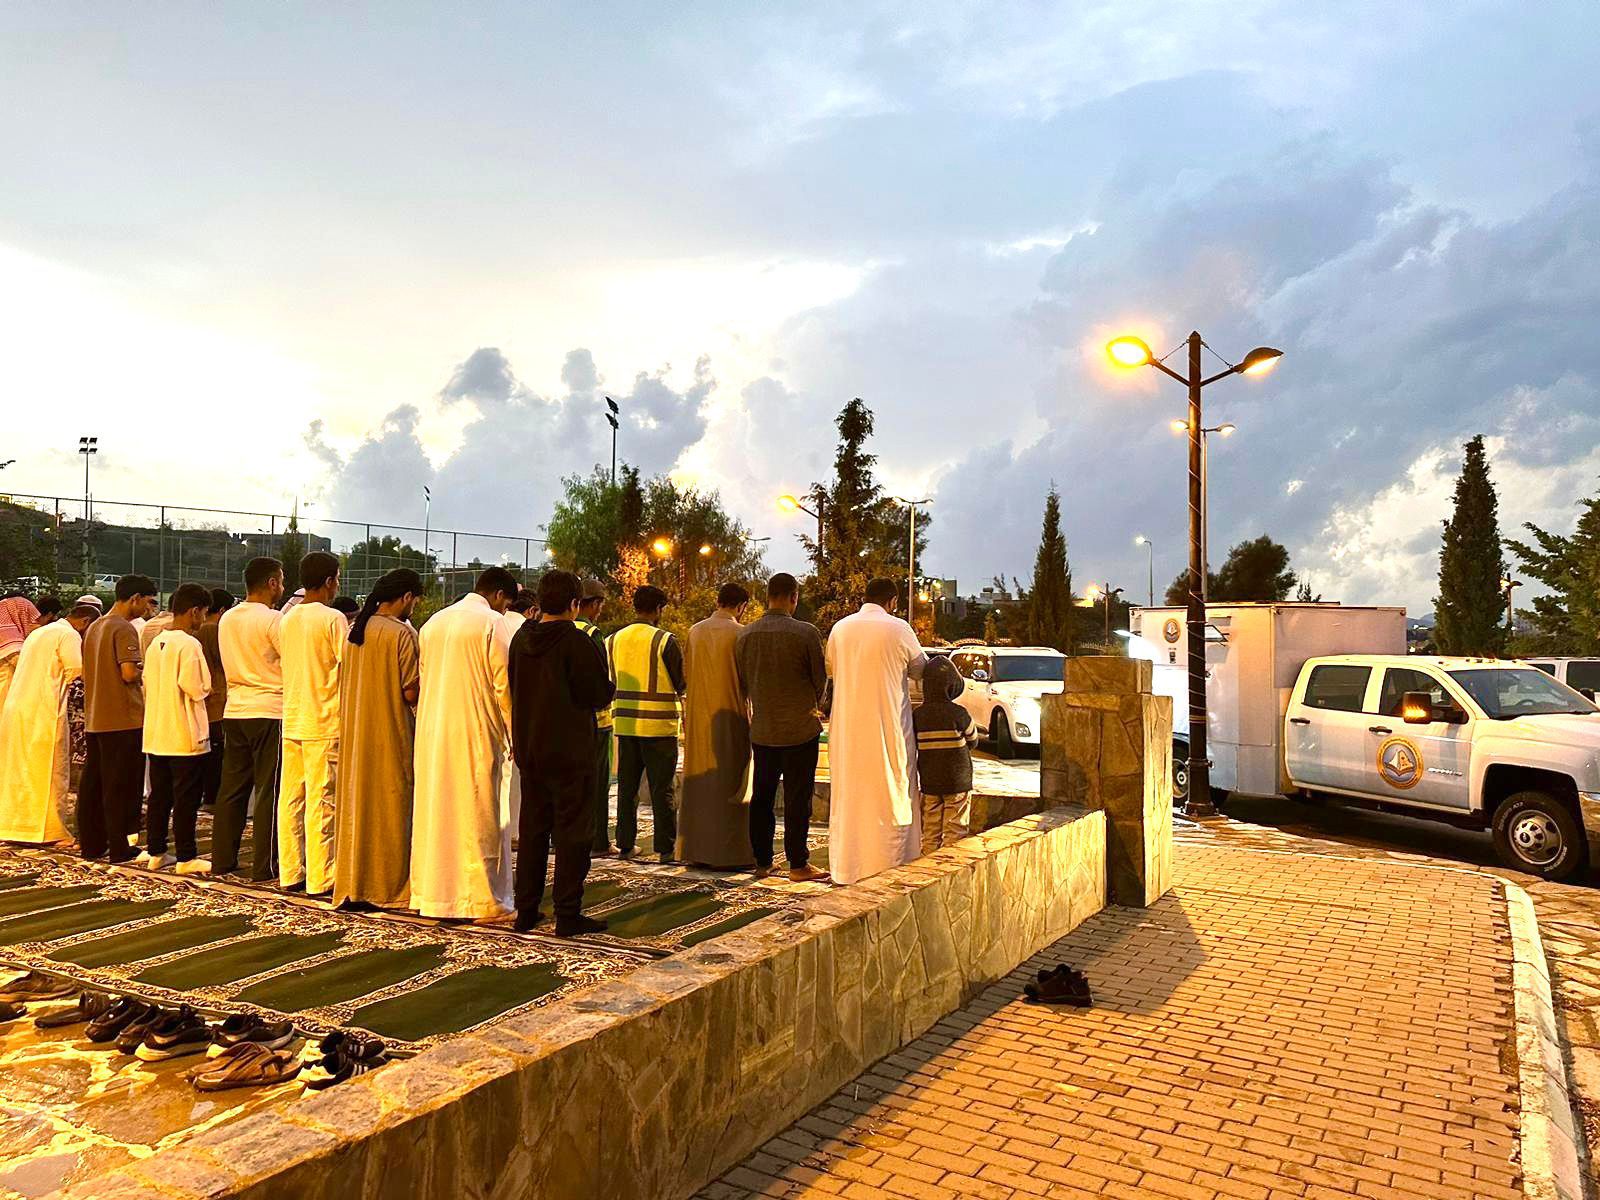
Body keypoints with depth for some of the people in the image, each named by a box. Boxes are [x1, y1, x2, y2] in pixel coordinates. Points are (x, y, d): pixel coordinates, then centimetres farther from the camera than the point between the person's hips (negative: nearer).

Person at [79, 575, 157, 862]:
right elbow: (130, 673, -23)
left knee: (93, 782, 12)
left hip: (94, 718, 9)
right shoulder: (124, 629, -14)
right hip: (123, 719, -8)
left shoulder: (94, 627, 14)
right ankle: (119, 848, 3)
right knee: (121, 785, -2)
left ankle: (91, 844, 19)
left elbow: (88, 671, 20)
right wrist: (147, 667, -3)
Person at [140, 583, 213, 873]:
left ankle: (155, 852, 21)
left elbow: (148, 684, 15)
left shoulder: (156, 643, 10)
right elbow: (195, 688, -20)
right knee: (186, 798, -1)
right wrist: (206, 690, 0)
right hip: (185, 736, -8)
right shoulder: (189, 644, -15)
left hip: (156, 734, 8)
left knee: (159, 795, 14)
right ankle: (186, 857, 4)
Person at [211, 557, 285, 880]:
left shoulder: (226, 620, 9)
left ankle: (222, 859, 18)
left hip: (234, 711, 7)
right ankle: (264, 866, 2)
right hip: (269, 711, -7)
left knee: (232, 788, 13)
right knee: (268, 790, -1)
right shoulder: (274, 620, -13)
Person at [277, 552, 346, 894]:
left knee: (291, 798, 10)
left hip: (292, 721, 7)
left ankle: (290, 873, 17)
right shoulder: (333, 619, -11)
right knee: (321, 801, -3)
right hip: (324, 723, -7)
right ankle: (320, 878, 1)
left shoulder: (287, 620, 10)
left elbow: (287, 659, 18)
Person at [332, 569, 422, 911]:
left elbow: (342, 684, 12)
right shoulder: (403, 633, -14)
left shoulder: (355, 630, 7)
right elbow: (411, 693, -16)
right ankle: (387, 887, 9)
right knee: (390, 808, 3)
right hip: (391, 735, -6)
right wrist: (424, 676, 3)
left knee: (356, 805, 12)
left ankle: (352, 887, 18)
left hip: (354, 732, 7)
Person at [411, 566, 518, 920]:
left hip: (432, 733, 7)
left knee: (434, 810, 12)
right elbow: (503, 685, -11)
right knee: (478, 814, -1)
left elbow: (423, 680, 15)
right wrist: (515, 735, -3)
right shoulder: (492, 623, -8)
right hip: (476, 734, -7)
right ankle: (482, 900, 2)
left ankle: (430, 894, 20)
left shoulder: (434, 621, 13)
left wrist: (433, 720, 19)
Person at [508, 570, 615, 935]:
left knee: (532, 829, 15)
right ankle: (568, 914, 4)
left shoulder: (521, 638, 5)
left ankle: (526, 909, 21)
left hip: (529, 750, 7)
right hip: (570, 751, -7)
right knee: (573, 832, 2)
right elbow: (600, 695, -13)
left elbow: (513, 690, 14)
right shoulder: (577, 641, -16)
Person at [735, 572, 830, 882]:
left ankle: (762, 862, 21)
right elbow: (821, 678, -4)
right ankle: (798, 865, 8)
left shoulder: (746, 635, -1)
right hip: (800, 729, -4)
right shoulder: (806, 632, -14)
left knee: (761, 798, 14)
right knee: (797, 799, 3)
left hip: (762, 729, 4)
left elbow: (742, 682, 8)